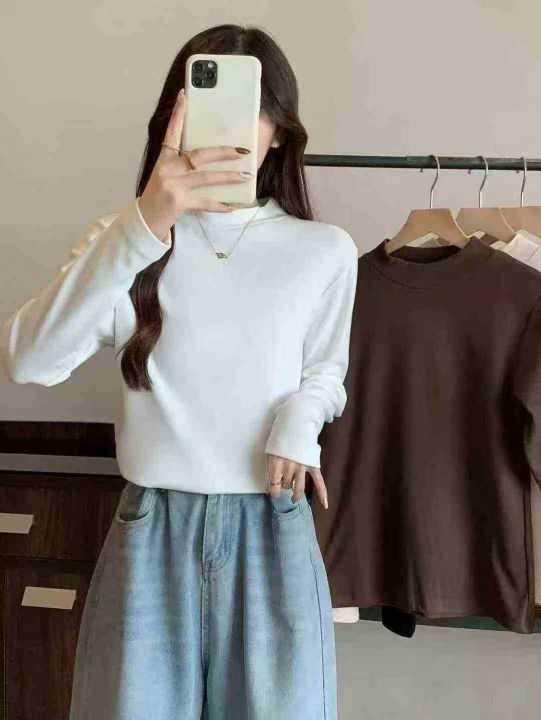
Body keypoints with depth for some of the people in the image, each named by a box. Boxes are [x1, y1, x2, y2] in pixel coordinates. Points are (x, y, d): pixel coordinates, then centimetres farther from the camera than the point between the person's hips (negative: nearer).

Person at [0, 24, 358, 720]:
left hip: (273, 525, 1)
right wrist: (140, 230, -28)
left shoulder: (325, 250, 0)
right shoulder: (128, 238, -1)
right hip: (154, 528, 0)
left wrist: (298, 421, -10)